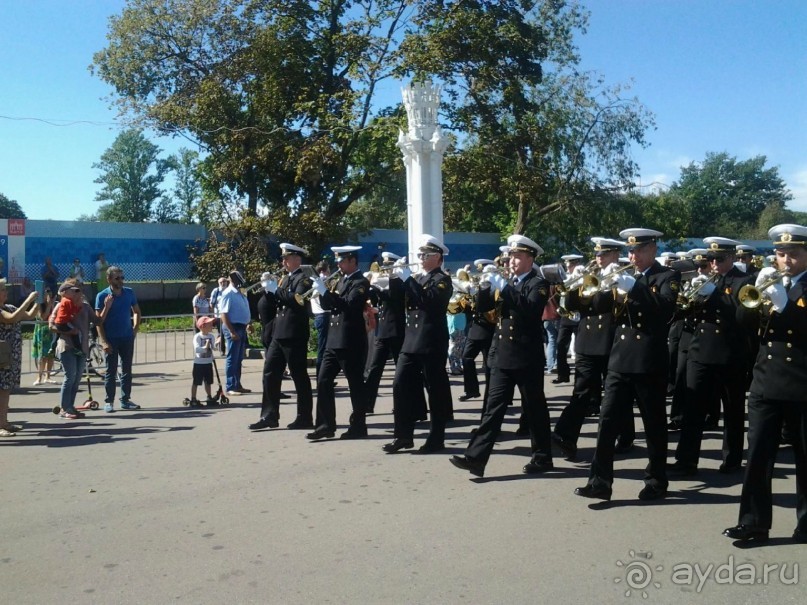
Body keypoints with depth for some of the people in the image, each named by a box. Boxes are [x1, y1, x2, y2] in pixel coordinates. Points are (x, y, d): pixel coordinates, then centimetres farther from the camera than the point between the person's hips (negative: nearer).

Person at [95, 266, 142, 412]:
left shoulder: (129, 293, 3)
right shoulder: (102, 296, -8)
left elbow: (136, 312, 16)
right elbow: (99, 321, -9)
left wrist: (135, 329, 6)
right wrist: (103, 341, -17)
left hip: (127, 338, 4)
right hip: (111, 339, -4)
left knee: (127, 370, 9)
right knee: (111, 371, 2)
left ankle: (125, 399, 18)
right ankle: (109, 402, 9)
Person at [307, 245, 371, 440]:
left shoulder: (360, 282, -9)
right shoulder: (340, 280, 16)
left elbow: (350, 304, -24)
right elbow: (328, 304, 14)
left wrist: (326, 291, -24)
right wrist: (322, 291, -4)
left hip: (351, 342, -8)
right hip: (333, 340, 8)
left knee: (355, 384, 1)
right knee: (323, 381, 6)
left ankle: (358, 426, 10)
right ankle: (326, 425, 11)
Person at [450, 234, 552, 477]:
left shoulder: (539, 284, -5)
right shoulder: (508, 283, 14)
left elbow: (530, 309, -23)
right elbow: (484, 306, 9)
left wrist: (505, 288, -26)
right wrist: (485, 286, -9)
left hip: (527, 357, -5)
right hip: (503, 355, 6)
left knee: (534, 408, 5)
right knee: (494, 407, 1)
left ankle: (542, 457, 19)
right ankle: (476, 457, -3)